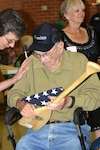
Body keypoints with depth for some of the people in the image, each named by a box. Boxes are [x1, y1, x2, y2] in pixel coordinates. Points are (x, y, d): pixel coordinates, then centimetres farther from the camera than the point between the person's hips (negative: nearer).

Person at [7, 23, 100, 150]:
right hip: (38, 129, 2)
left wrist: (69, 102, -22)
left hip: (72, 129, -2)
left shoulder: (79, 61, 0)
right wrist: (21, 104, -11)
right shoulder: (31, 63, 8)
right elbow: (14, 93, 12)